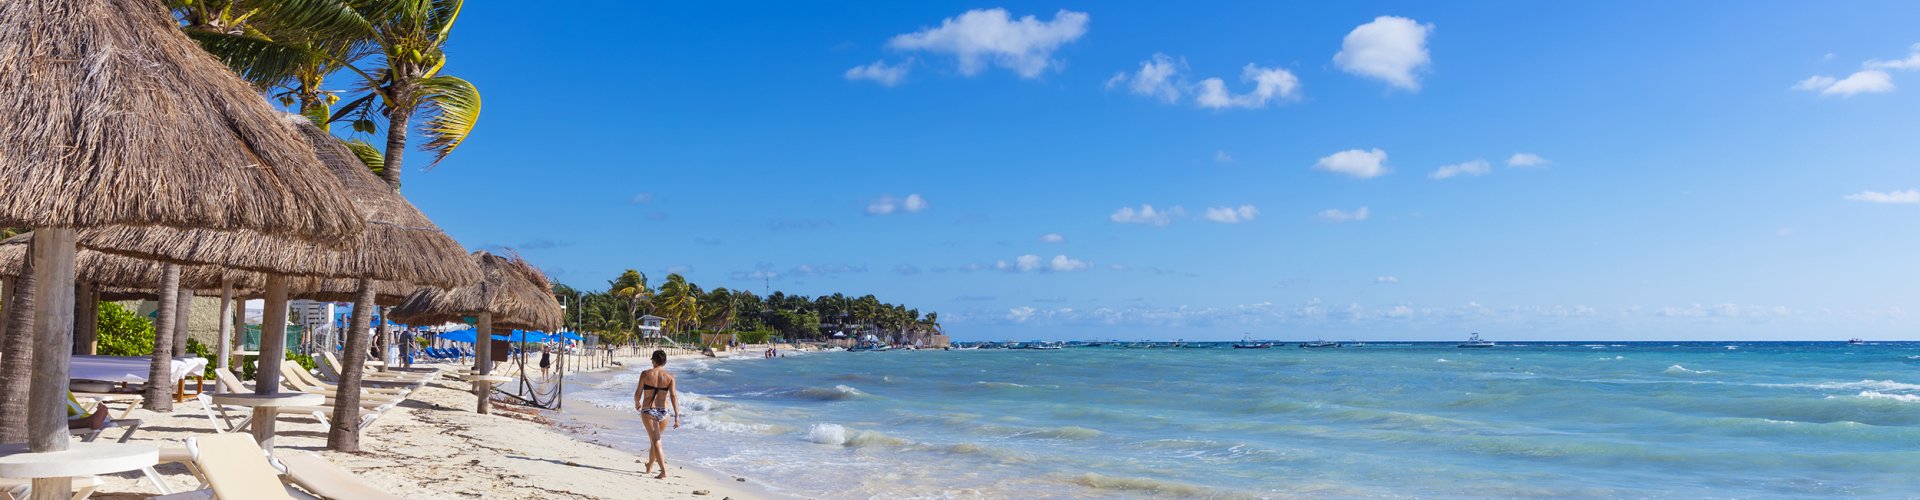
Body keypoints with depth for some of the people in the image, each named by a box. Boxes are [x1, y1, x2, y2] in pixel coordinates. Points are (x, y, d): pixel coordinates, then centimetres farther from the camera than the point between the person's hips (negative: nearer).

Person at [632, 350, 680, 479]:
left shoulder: (645, 374, -4)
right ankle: (649, 467, 39)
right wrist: (677, 416, -11)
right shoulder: (669, 377, -1)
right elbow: (674, 396, -9)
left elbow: (638, 394, -1)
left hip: (648, 411, -3)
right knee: (655, 439, 23)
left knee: (656, 441, -6)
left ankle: (663, 471, -18)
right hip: (663, 412, 3)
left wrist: (636, 403, 22)